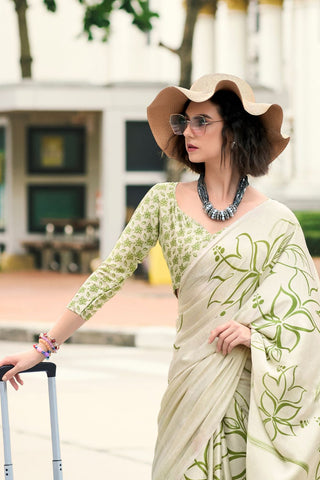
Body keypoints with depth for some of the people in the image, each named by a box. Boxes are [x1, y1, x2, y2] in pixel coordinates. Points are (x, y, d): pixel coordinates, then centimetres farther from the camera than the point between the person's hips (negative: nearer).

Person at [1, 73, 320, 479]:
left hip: (261, 382, -1)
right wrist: (44, 346, -1)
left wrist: (255, 332, -14)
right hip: (194, 380, 1)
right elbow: (112, 273, 3)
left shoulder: (277, 221, 1)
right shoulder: (165, 201, 4)